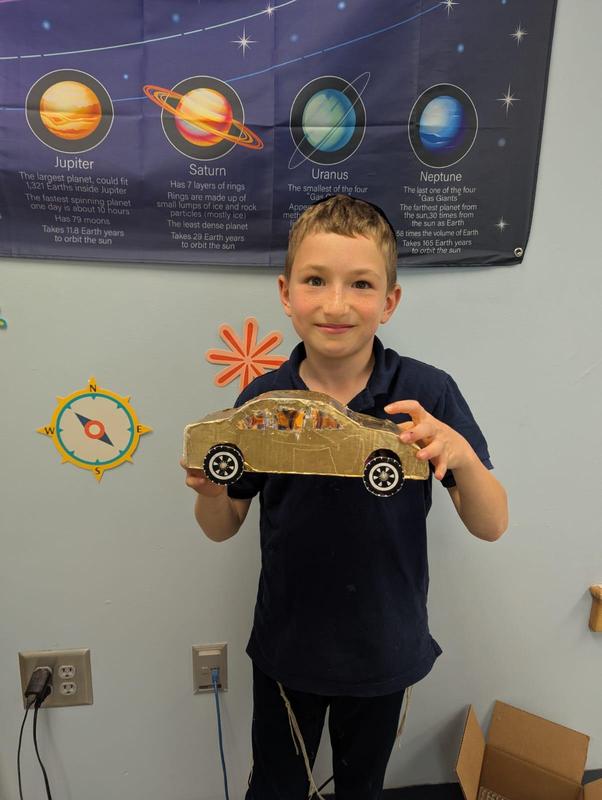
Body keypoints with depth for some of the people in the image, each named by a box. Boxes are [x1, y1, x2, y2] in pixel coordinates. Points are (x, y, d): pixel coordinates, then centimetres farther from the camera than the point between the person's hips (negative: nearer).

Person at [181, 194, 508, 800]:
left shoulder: (427, 393, -17)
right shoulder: (262, 400, -14)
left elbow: (490, 526, -14)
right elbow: (223, 528, -3)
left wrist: (460, 454, -33)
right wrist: (211, 487, -25)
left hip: (386, 650, 0)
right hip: (286, 647, 1)